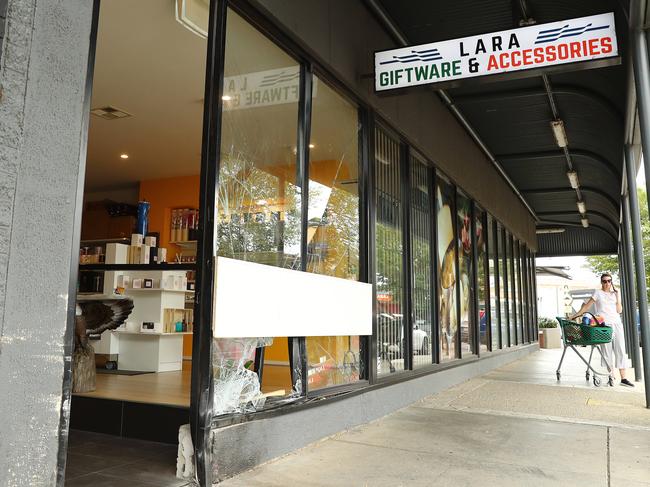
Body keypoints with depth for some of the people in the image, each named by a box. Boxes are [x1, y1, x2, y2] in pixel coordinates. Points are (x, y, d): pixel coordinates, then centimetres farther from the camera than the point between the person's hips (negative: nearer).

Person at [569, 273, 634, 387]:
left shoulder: (615, 293, 15)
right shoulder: (598, 293, 6)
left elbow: (619, 310, 7)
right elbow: (587, 306, 5)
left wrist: (618, 296, 1)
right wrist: (574, 316, 0)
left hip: (617, 324, 4)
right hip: (604, 325, -4)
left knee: (621, 350, -1)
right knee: (607, 351, -5)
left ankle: (623, 378, -1)